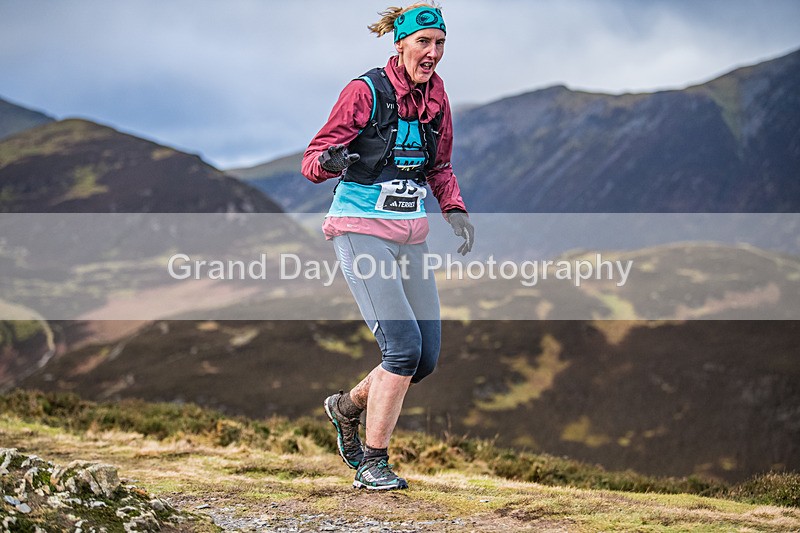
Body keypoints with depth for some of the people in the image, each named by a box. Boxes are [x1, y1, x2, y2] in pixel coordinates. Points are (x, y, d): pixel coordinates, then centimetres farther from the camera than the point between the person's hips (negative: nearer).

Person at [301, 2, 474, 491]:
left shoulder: (436, 97, 7)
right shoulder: (366, 91, -11)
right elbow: (313, 161, -11)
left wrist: (455, 209, 2)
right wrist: (329, 161, -34)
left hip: (411, 236, 7)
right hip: (361, 230, -6)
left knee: (427, 358, 3)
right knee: (403, 346, -17)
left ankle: (348, 406, 29)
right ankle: (372, 464, -3)